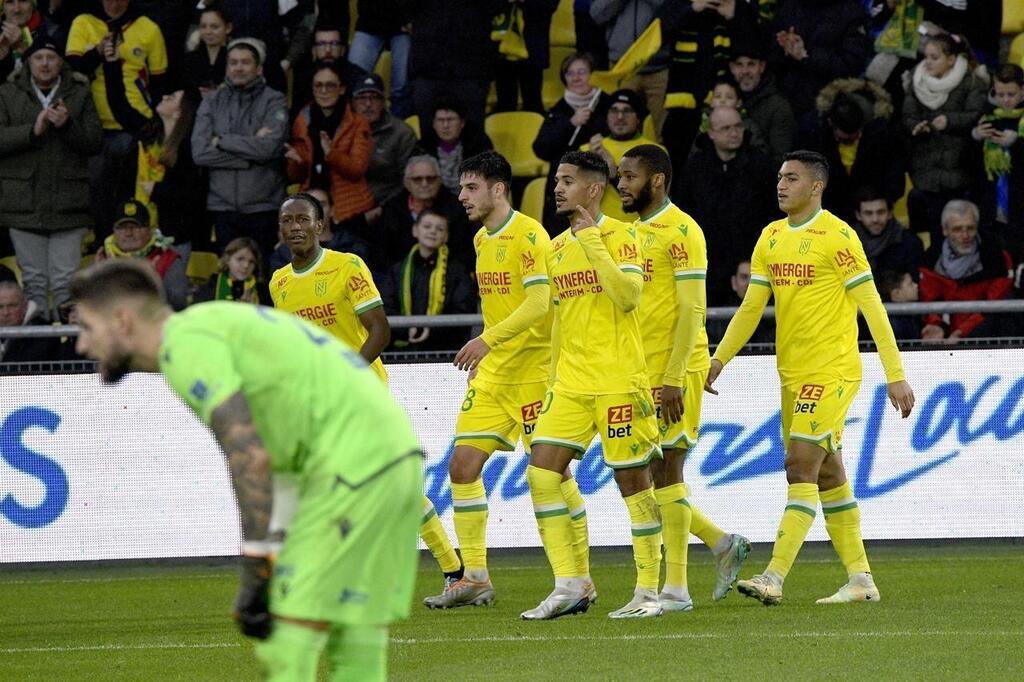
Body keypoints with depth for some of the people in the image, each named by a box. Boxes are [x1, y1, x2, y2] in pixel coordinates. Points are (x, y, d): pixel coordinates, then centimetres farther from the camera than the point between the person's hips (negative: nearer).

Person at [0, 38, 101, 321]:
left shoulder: (79, 95, 8)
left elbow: (94, 141, 0)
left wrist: (67, 125, -17)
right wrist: (33, 130, -16)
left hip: (67, 202, -1)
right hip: (24, 201, 1)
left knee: (65, 281, -4)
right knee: (34, 280, 4)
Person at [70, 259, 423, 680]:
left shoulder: (186, 343, -8)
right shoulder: (215, 324, 23)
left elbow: (251, 458, -18)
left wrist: (255, 571, -14)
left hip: (354, 464, -10)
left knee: (285, 648, -8)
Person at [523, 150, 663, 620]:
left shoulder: (620, 237, -6)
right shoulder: (557, 248, 15)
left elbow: (628, 294, -21)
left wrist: (592, 241, -19)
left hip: (618, 382, -7)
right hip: (570, 383, 7)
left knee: (632, 480, -1)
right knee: (540, 475, -4)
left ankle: (648, 591, 7)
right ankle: (571, 584, -1)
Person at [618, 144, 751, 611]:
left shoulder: (680, 231, -11)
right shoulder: (633, 231, 16)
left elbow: (692, 310, -16)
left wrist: (673, 378, -21)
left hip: (673, 372, -9)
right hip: (639, 371, 9)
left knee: (664, 472, -6)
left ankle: (675, 589, -1)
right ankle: (722, 544, 19)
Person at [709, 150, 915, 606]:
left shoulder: (836, 236, -11)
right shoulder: (771, 238, 11)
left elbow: (872, 307, -11)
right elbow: (751, 307, 16)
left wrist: (896, 376, -13)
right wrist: (719, 359, 9)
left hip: (831, 371, -8)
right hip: (792, 374, 8)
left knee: (800, 469, -14)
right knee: (828, 476, 10)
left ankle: (774, 577, -19)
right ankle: (860, 580, 15)